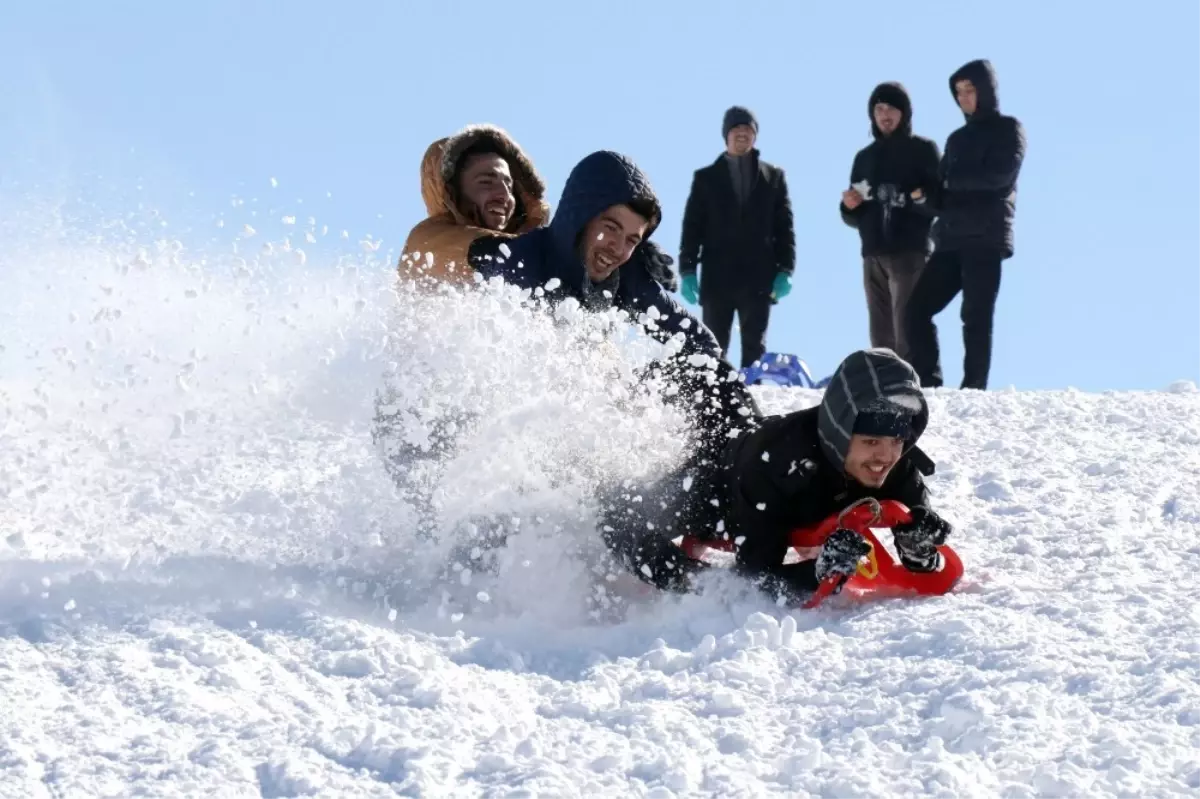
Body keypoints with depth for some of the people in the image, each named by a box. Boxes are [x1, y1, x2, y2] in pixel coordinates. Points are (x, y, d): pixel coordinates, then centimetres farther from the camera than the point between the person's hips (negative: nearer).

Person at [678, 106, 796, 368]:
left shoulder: (773, 177, 13)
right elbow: (692, 227, 7)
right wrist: (687, 270, -4)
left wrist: (785, 269, -3)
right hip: (717, 279, 0)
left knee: (755, 349, -1)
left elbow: (784, 227, 9)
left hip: (759, 280, 0)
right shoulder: (706, 178, 11)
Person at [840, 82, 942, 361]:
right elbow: (854, 217, 22)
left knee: (906, 331, -13)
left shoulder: (922, 149, 6)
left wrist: (922, 199, -23)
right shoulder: (865, 156, 20)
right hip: (873, 254, 5)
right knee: (880, 334, 2)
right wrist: (850, 207, -1)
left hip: (910, 252, -5)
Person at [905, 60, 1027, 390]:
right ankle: (928, 383, 1)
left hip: (986, 239, -6)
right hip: (951, 239, 6)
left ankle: (974, 389, -10)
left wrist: (956, 180, -2)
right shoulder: (957, 138, 24)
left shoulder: (1008, 129, 5)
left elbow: (1000, 174, -12)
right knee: (917, 307, -3)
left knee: (976, 317, -10)